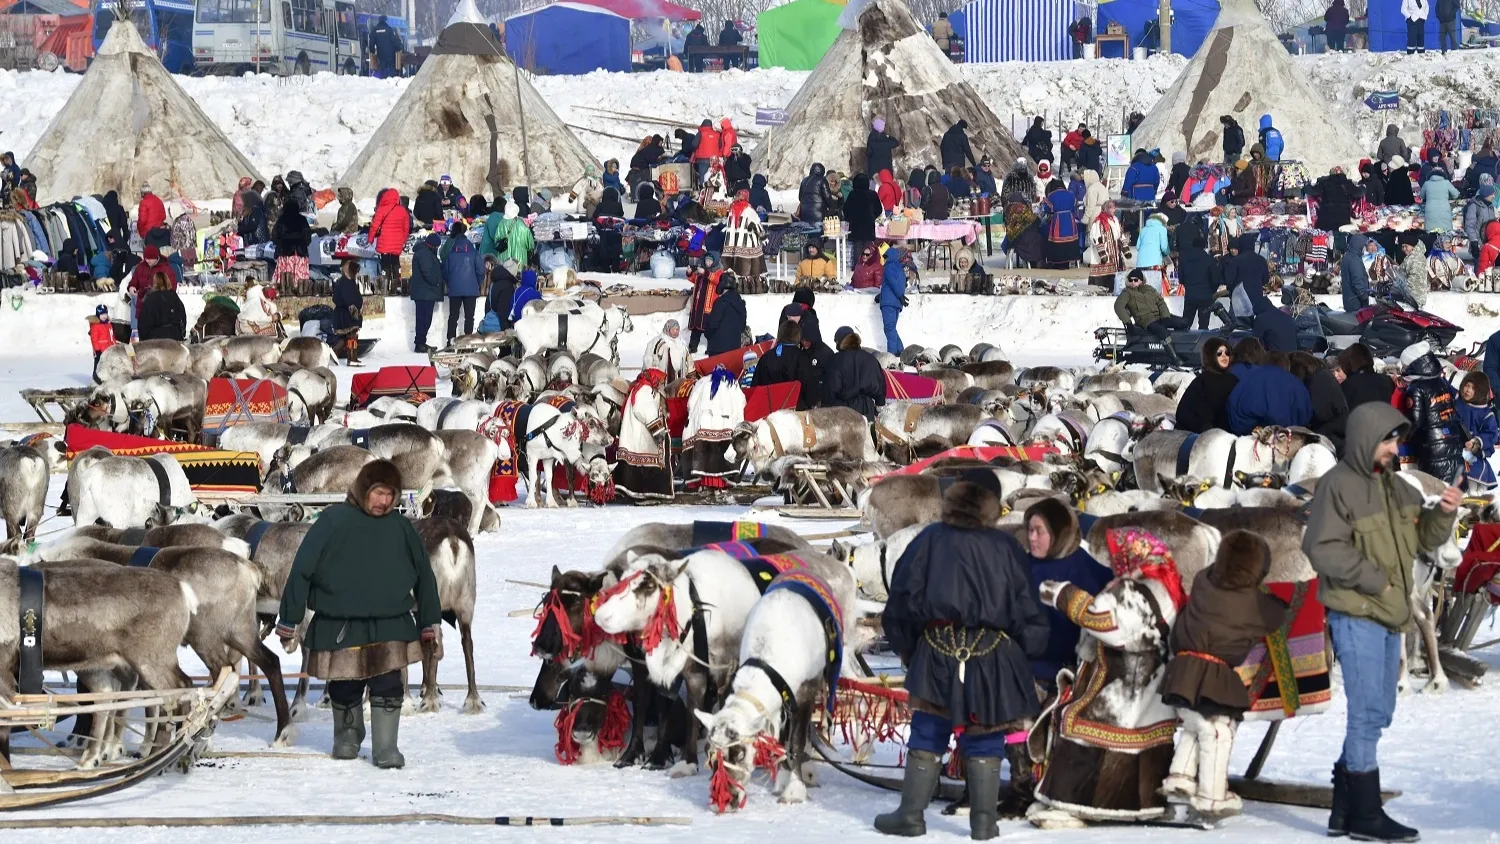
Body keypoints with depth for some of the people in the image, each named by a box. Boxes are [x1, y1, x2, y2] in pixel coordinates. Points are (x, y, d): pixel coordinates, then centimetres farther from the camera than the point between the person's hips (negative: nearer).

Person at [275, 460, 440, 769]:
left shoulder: (400, 527, 1)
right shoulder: (333, 521, -9)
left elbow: (424, 574, 11)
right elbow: (301, 570, -8)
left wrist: (430, 621, 11)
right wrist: (288, 621, -8)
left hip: (389, 625, 1)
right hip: (340, 625, -1)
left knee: (388, 685, -6)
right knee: (345, 687, 11)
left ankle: (386, 747, 4)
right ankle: (347, 736, 35)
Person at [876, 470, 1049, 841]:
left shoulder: (930, 540, 0)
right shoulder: (1006, 547, 0)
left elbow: (902, 598, 4)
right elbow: (1026, 607, 3)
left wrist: (905, 646, 16)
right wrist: (1028, 649, 17)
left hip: (937, 652, 0)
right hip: (993, 654, 0)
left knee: (927, 737, 8)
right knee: (984, 740, 7)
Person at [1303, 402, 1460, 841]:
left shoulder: (1395, 487, 13)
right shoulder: (1338, 485, -12)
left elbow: (1424, 539, 15)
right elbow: (1321, 548, -18)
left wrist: (1443, 514, -4)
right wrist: (1373, 579, -18)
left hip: (1390, 615, 9)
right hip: (1355, 614, -9)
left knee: (1375, 713, 14)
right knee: (1368, 711, -9)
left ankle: (1345, 807, 23)